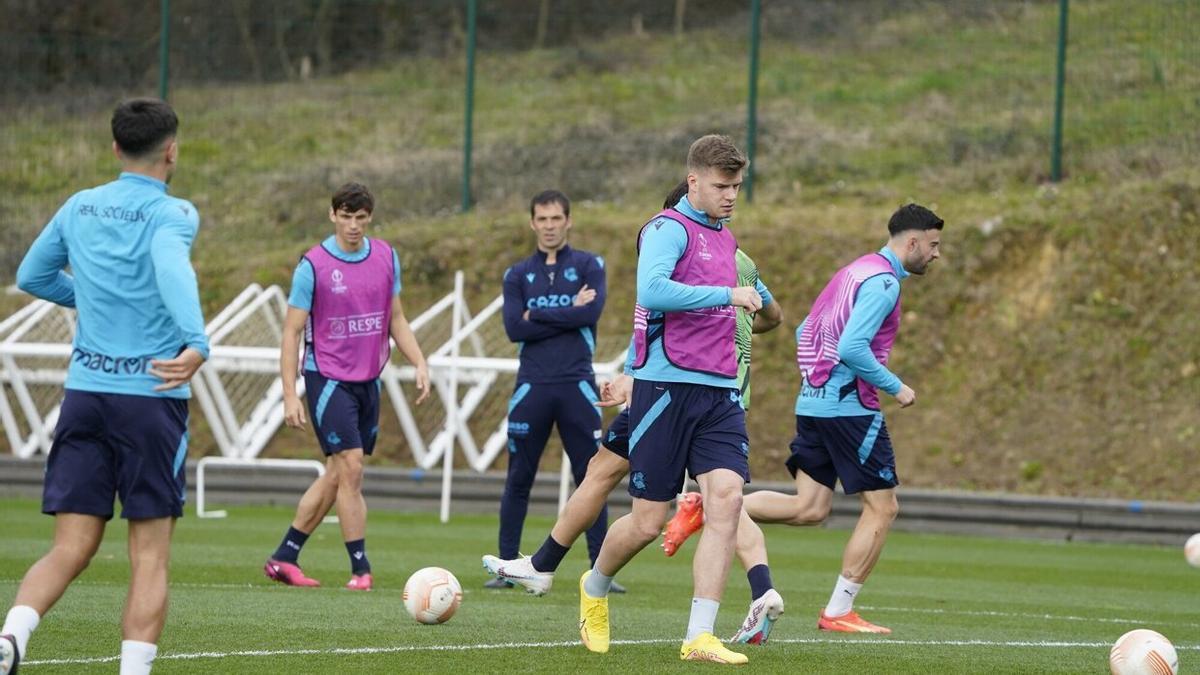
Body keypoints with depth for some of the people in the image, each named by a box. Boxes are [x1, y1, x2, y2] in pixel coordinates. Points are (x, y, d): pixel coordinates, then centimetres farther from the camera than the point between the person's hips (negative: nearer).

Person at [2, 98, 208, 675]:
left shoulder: (80, 208, 11)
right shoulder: (171, 213, -6)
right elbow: (172, 269, -28)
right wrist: (196, 344, -42)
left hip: (84, 390, 5)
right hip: (150, 395, -4)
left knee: (70, 549, 4)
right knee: (150, 557, 1)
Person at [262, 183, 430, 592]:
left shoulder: (386, 257, 5)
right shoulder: (313, 265, -10)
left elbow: (396, 319, 16)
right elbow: (292, 331, -7)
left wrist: (420, 364, 4)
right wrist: (290, 395, -12)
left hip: (368, 380, 6)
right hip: (327, 377, -6)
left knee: (336, 475, 8)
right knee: (350, 468, -13)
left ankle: (284, 558, 17)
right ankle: (360, 569, -8)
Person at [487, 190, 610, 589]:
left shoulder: (588, 266, 7)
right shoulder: (517, 275, 10)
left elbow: (592, 312, -11)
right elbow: (514, 328, -4)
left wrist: (538, 316, -7)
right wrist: (568, 313, -8)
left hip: (577, 385, -1)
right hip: (532, 387, 1)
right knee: (518, 481, 4)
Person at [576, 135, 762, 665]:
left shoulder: (725, 239, 19)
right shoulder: (668, 229, -7)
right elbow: (652, 290, -26)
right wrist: (728, 294, -25)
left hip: (719, 392, 7)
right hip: (666, 385, -7)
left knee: (727, 498, -14)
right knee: (648, 523, -2)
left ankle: (700, 637, -15)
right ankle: (594, 589, 31)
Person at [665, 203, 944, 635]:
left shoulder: (854, 272, 18)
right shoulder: (883, 282, -12)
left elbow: (805, 331, 23)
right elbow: (851, 348, -22)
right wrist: (895, 388, -13)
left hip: (812, 403, 9)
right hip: (848, 405, -9)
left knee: (808, 509, 5)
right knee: (882, 507, 0)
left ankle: (709, 508, -7)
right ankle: (838, 612, 1)